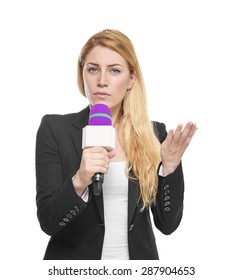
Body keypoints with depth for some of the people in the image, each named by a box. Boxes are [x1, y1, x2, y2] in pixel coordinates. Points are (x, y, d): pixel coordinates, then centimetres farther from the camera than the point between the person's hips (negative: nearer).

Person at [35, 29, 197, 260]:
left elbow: (167, 223, -4)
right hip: (74, 269, -2)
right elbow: (48, 221, -13)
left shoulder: (154, 133, -4)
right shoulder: (55, 128, -10)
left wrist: (170, 166, -18)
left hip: (137, 260, 2)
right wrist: (79, 181, -30)